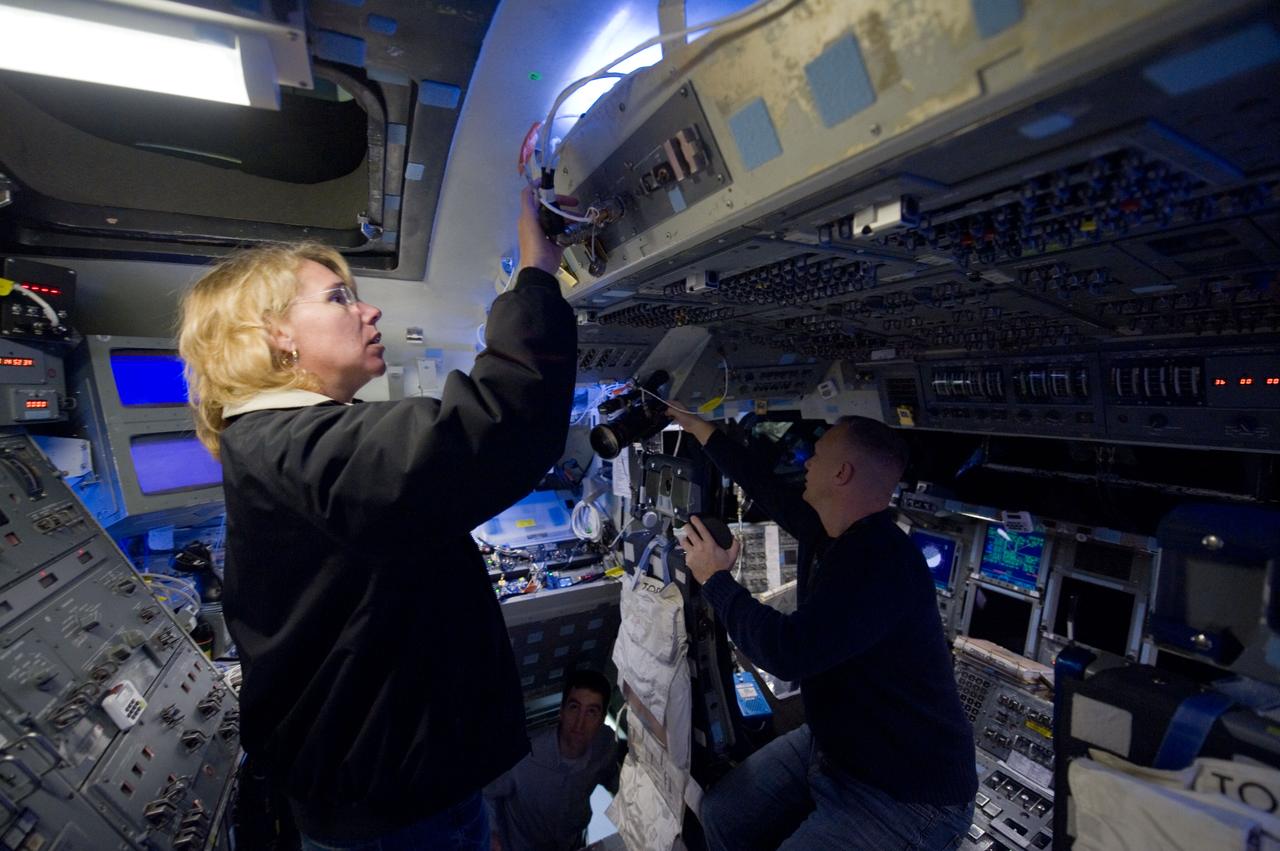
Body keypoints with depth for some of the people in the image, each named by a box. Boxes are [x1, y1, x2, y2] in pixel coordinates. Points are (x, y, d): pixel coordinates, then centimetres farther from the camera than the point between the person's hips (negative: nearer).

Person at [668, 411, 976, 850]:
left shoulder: (882, 559, -32)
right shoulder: (829, 532, -2)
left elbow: (787, 651, -36)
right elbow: (764, 486, 11)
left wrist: (715, 579, -20)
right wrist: (700, 428, 19)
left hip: (905, 793, -8)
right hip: (831, 746, 8)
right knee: (719, 812, 8)